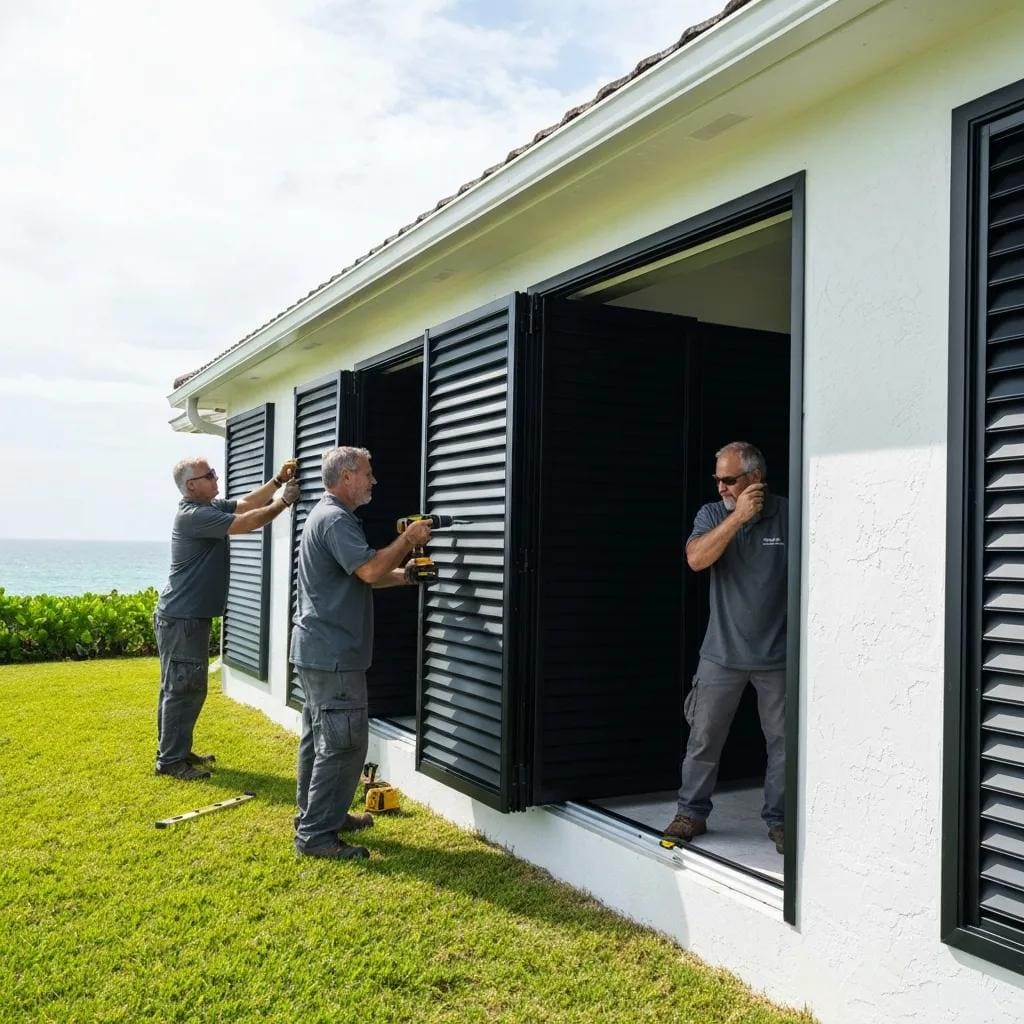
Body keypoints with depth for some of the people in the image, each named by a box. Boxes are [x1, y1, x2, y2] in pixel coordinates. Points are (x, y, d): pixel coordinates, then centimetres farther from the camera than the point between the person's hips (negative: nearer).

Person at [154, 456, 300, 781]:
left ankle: (176, 751, 26)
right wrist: (284, 501, -15)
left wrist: (278, 480, -1)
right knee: (182, 689, -5)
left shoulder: (212, 506, 11)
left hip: (192, 616, 10)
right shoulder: (192, 515, -20)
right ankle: (170, 761, 2)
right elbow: (246, 523, -22)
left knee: (188, 688, 16)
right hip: (180, 618, -10)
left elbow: (247, 503, 10)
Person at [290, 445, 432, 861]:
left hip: (315, 650, 11)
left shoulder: (326, 516, 19)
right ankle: (316, 834, -2)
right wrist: (408, 539, -14)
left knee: (320, 737, 18)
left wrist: (404, 574, 11)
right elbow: (370, 569, -27)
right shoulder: (335, 519, -16)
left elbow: (361, 576, 22)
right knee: (344, 743, -7)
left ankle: (316, 815, 30)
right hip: (333, 654, -11)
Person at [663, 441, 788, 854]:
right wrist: (739, 515, -20)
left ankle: (779, 819, 21)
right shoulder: (712, 514, 1)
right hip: (722, 653, 1)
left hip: (777, 654, -1)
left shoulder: (788, 515, -4)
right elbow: (696, 559, -17)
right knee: (704, 737, 7)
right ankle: (692, 812, 20)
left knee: (783, 739, 7)